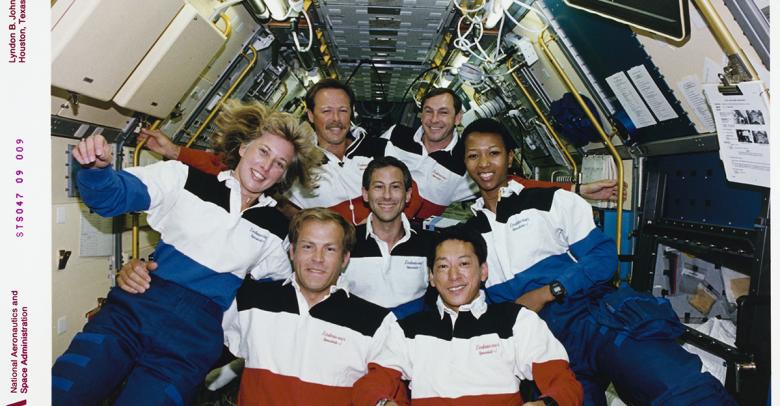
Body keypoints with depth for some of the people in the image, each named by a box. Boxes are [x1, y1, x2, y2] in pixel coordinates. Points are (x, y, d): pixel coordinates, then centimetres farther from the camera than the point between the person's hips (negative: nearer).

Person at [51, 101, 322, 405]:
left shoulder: (274, 230, 11)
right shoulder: (185, 179, 5)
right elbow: (111, 196, -1)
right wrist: (97, 168, -21)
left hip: (191, 343, 1)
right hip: (132, 311, -1)